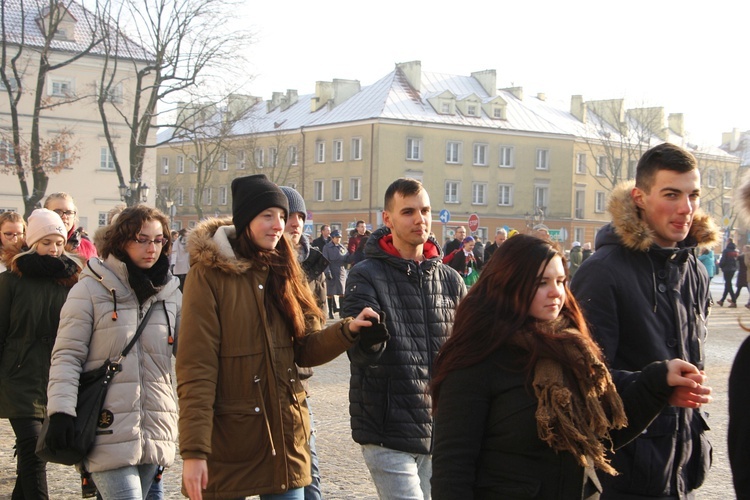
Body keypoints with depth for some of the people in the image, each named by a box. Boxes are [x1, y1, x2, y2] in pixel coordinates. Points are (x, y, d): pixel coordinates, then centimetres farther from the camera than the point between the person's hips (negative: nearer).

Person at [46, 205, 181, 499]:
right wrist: (61, 411, -15)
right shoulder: (91, 288, -2)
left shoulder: (171, 293, 11)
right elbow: (67, 355, -5)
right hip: (109, 431, -4)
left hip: (154, 431, 5)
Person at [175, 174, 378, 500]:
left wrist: (347, 330, -11)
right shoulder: (209, 274, -9)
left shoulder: (283, 272, 9)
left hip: (285, 439, 5)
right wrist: (194, 450, -18)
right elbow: (195, 368, -14)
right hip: (229, 440, -5)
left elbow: (304, 349, 8)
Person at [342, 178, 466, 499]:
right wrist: (369, 340, -41)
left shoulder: (450, 280, 8)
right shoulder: (367, 276, -6)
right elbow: (359, 353, -18)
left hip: (440, 433, 5)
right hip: (388, 435, -5)